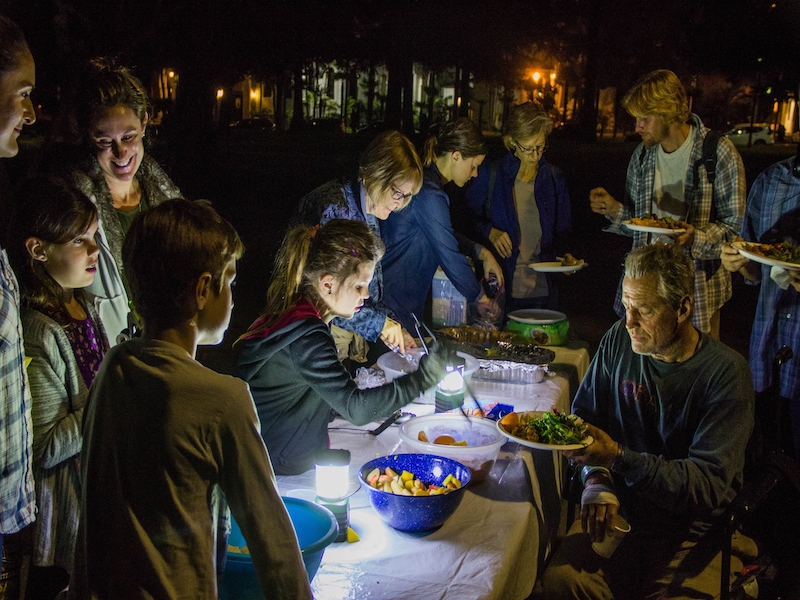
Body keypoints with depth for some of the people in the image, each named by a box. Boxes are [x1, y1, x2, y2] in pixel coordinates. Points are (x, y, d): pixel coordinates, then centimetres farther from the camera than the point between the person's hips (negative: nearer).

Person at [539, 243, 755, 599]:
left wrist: (619, 458, -28)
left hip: (693, 527, -2)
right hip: (620, 507, 3)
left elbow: (709, 486, -17)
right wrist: (597, 479, -12)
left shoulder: (726, 372, -12)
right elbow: (584, 417, 8)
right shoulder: (620, 339, 1)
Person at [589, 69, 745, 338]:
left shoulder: (719, 152, -9)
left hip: (698, 287, -4)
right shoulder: (642, 154, 8)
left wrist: (697, 238, -25)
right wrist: (614, 210, -4)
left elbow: (735, 226, -7)